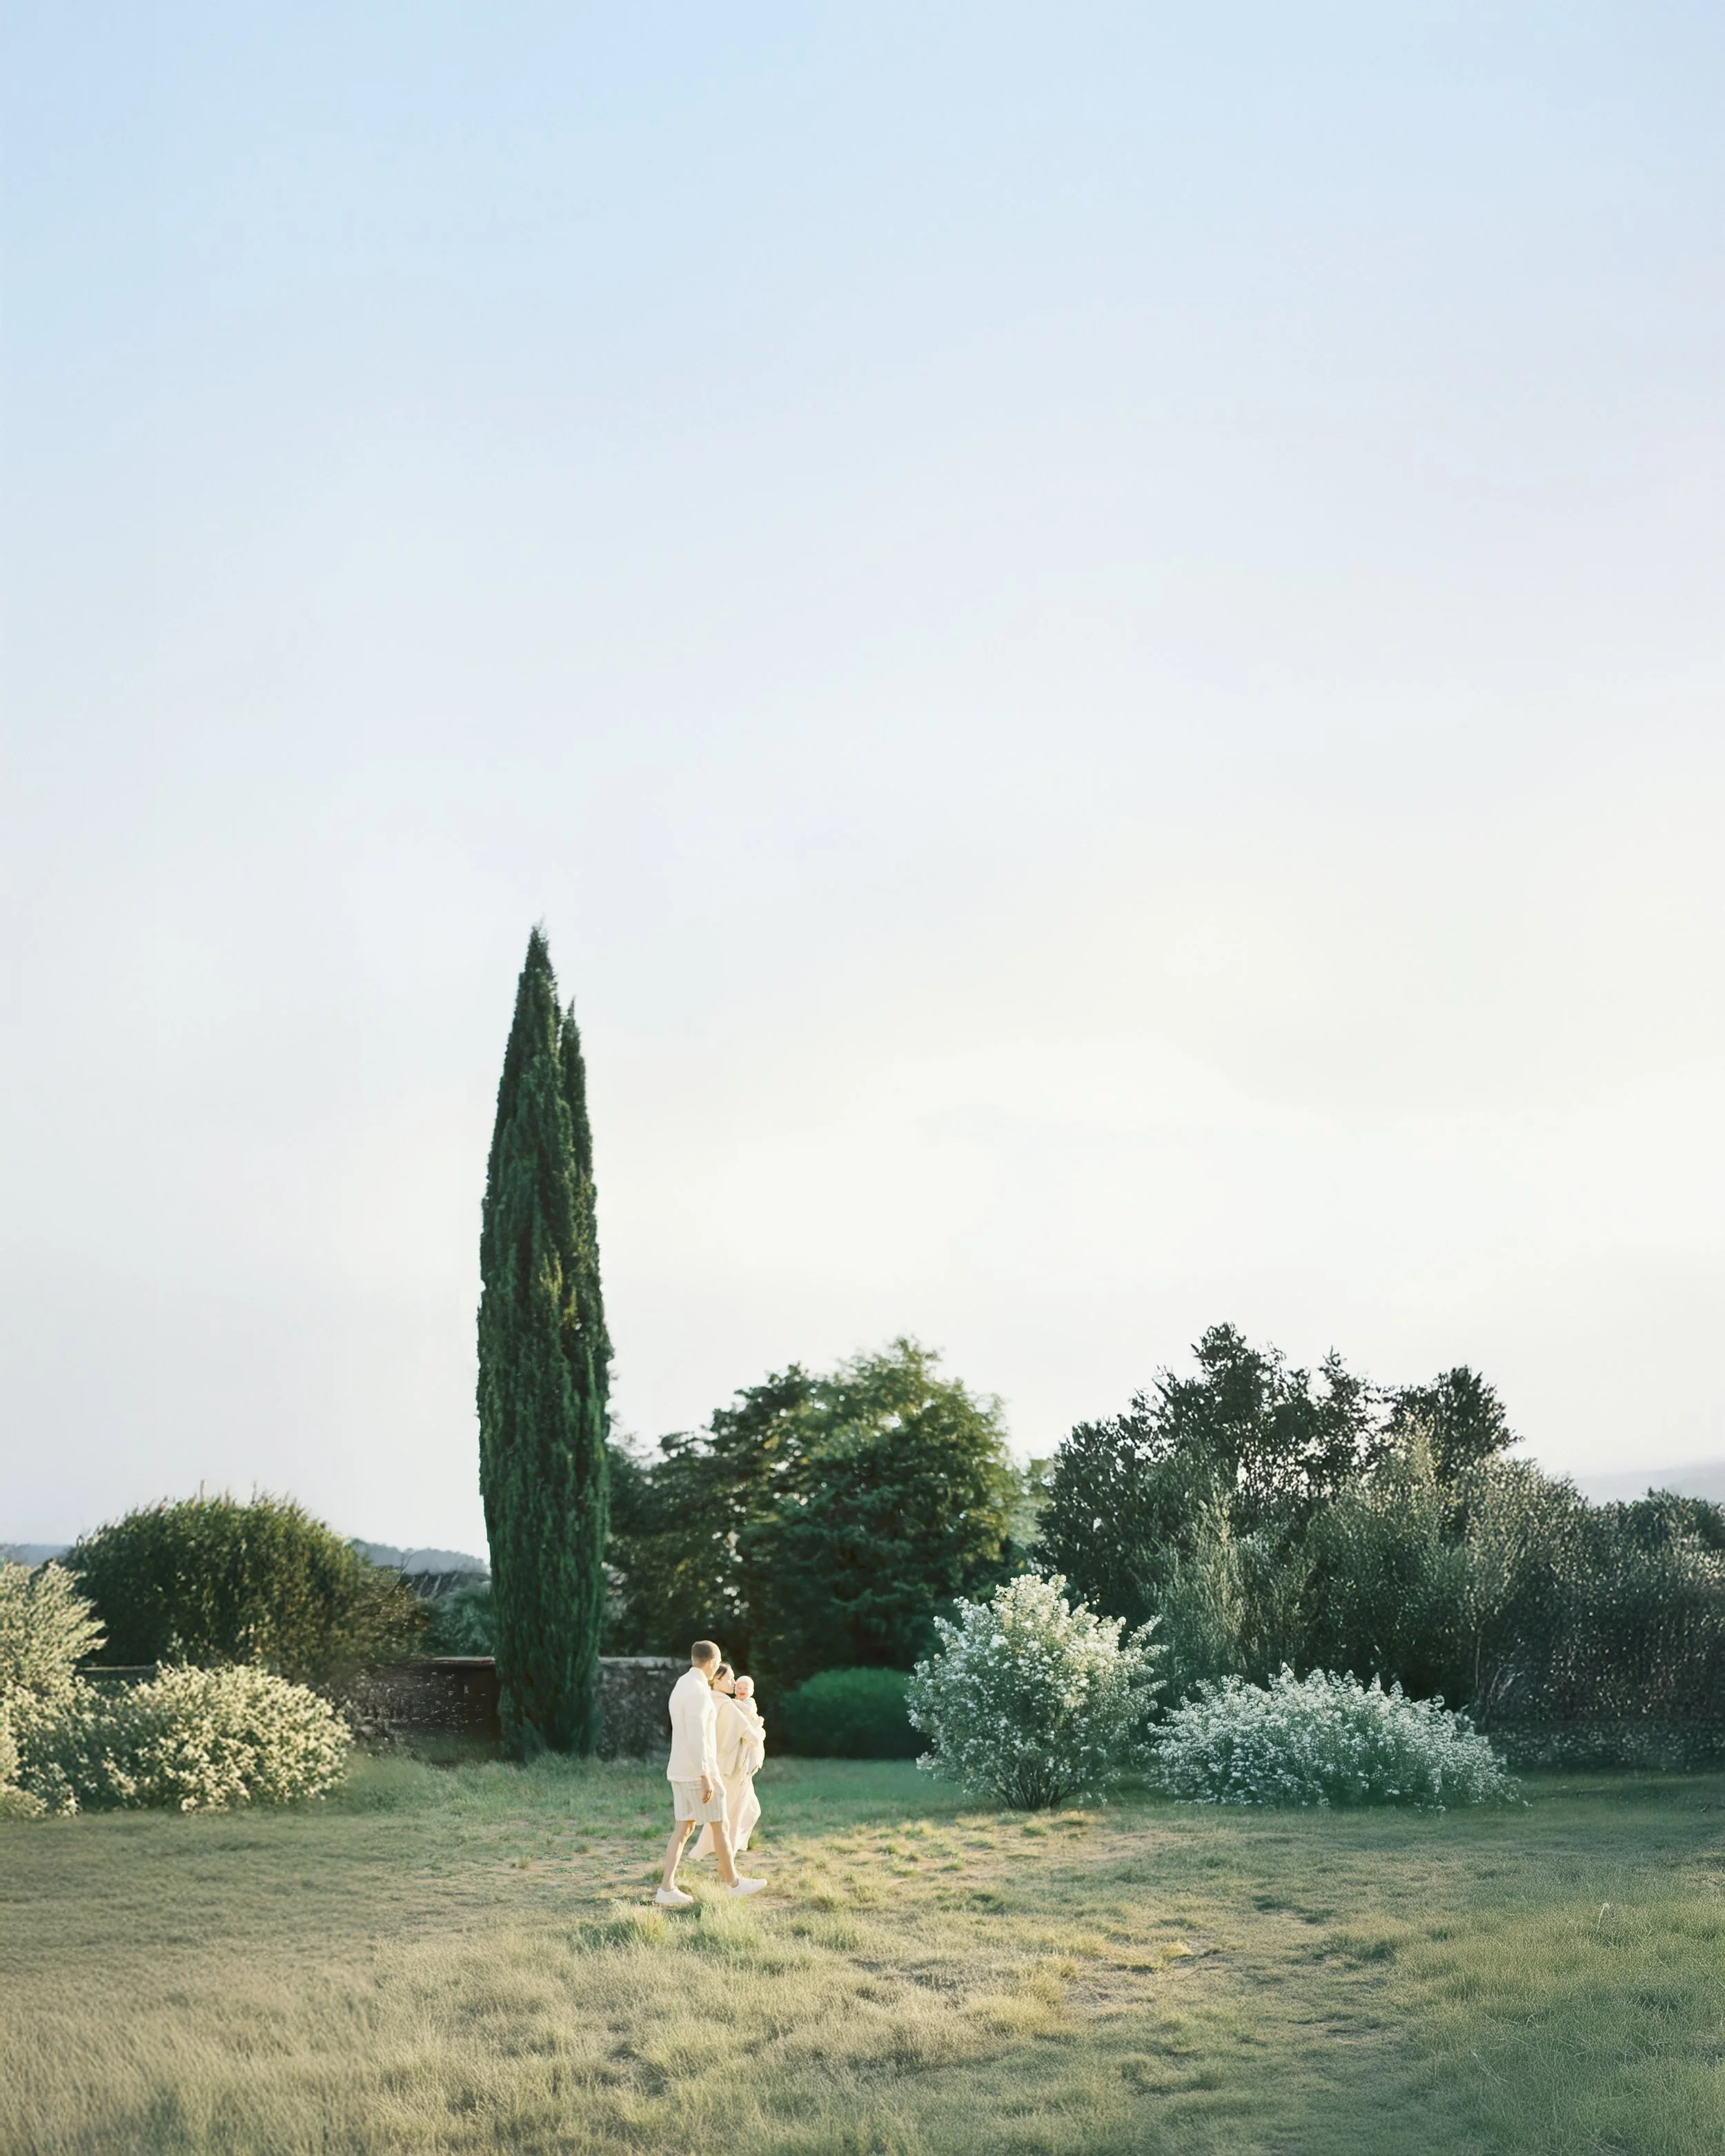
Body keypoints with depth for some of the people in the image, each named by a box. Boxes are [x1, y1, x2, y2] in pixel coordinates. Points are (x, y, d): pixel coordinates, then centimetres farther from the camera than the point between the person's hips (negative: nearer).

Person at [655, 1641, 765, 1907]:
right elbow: (696, 1739, -26)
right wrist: (706, 1778, -25)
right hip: (698, 1772, -9)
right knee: (719, 1826, 6)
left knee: (684, 1829, 8)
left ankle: (667, 1889, 0)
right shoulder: (697, 1691, -21)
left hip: (680, 1771, 9)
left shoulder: (682, 1687, 12)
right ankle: (733, 1882, 20)